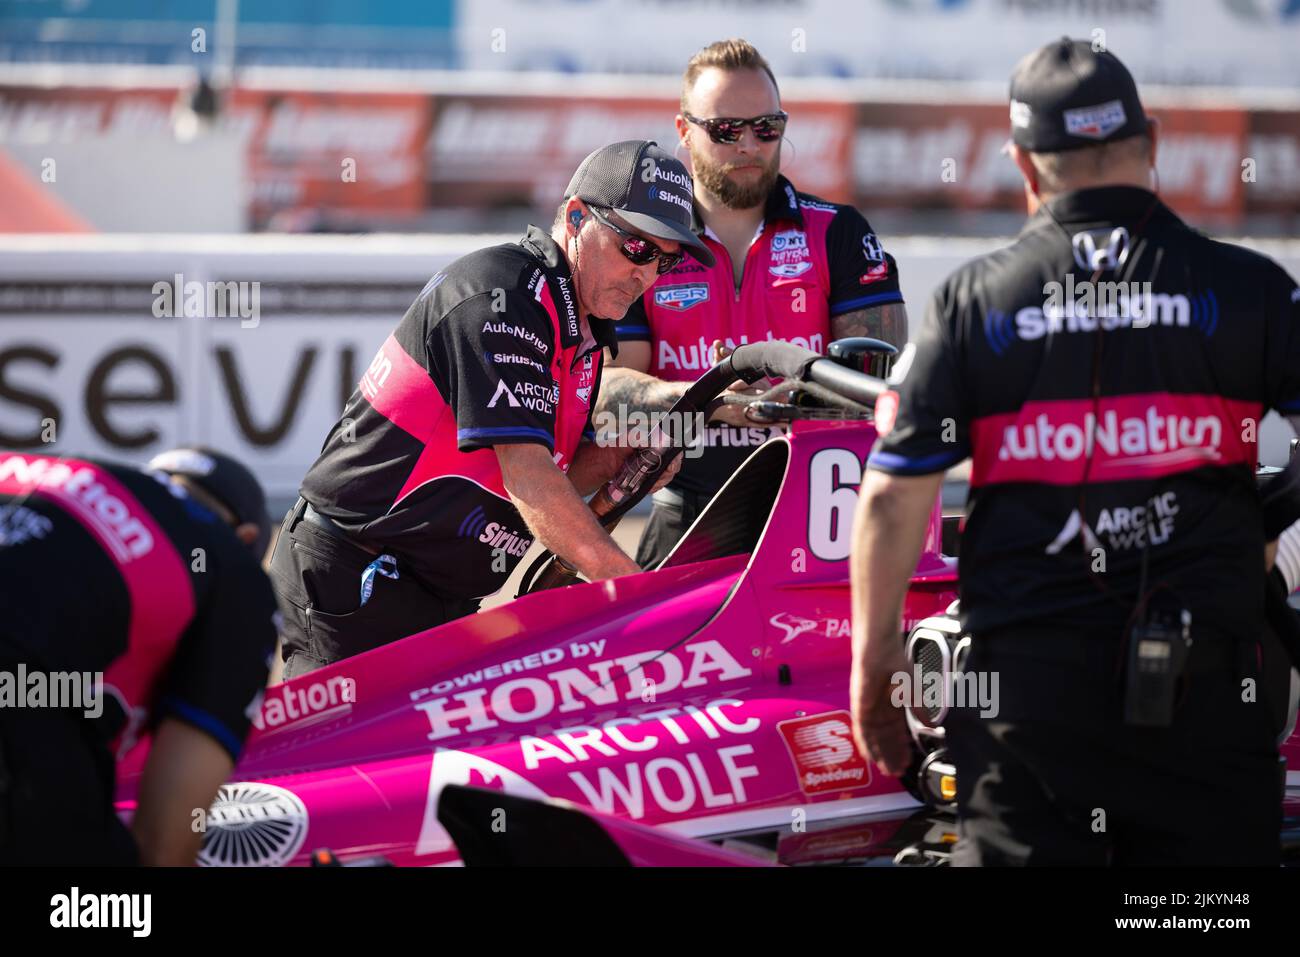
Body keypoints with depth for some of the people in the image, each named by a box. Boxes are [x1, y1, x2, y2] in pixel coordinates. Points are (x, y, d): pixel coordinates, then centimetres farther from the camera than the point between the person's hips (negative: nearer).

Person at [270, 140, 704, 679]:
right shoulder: (503, 295, -18)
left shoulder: (582, 328, 13)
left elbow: (552, 484, 13)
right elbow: (526, 479, -25)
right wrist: (631, 586, -27)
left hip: (439, 603, 10)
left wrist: (616, 458, -6)